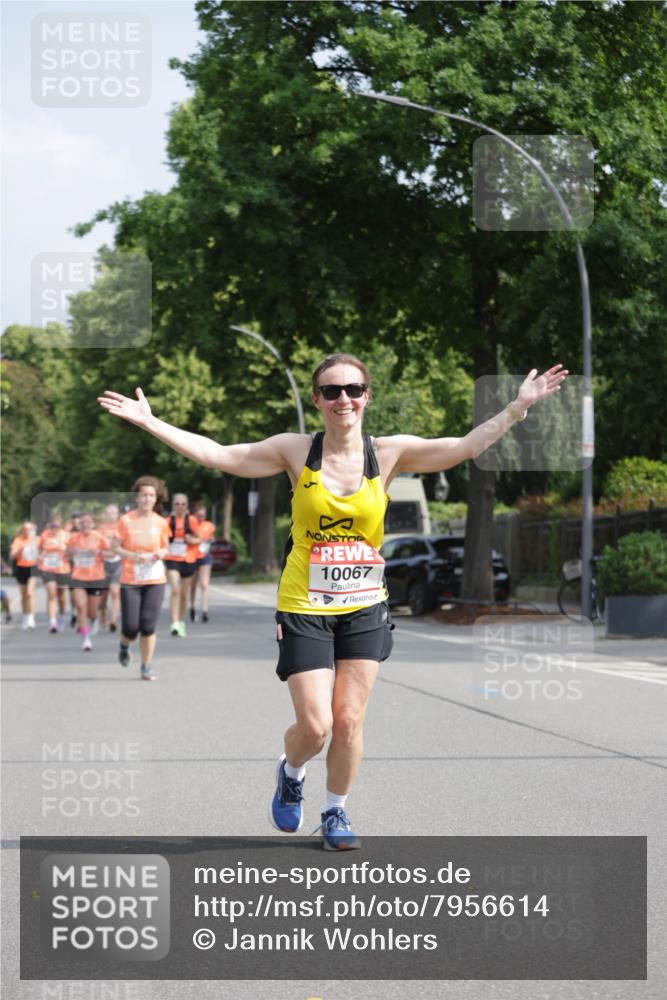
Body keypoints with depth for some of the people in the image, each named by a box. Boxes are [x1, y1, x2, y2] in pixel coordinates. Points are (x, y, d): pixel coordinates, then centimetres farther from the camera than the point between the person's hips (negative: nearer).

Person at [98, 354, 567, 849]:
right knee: (315, 726, -5)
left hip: (364, 608, 2)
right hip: (305, 608, -1)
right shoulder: (297, 451, -4)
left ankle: (336, 812, 25)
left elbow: (467, 446, -5)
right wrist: (150, 422, -7)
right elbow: (219, 455, -3)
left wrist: (519, 406, -12)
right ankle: (291, 772, 30)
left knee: (349, 721, 2)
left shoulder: (388, 453, -2)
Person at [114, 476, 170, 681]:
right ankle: (124, 646, 33)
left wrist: (161, 553, -7)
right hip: (130, 579, -1)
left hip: (155, 579, 1)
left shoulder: (160, 523, 3)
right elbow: (116, 547, -1)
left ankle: (146, 667, 7)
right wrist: (134, 556, -17)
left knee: (148, 625, -5)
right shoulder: (126, 520, -4)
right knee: (131, 626, -3)